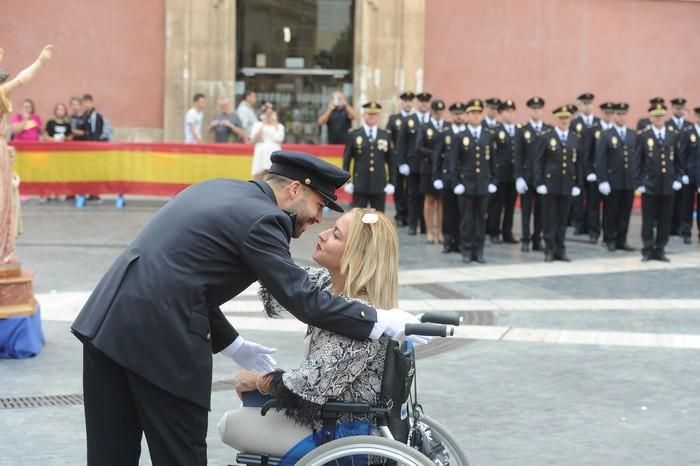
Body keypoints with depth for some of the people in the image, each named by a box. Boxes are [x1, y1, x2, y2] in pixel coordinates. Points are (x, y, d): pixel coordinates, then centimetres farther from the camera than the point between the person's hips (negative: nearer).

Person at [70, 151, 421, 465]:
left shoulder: (218, 189, 20)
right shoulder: (260, 218, -7)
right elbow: (302, 299, -13)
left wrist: (231, 344, 24)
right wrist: (380, 322, -6)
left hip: (107, 318, 9)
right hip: (158, 336, -9)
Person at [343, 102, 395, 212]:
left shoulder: (385, 136, 8)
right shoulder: (353, 135, 3)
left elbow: (390, 161, 8)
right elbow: (346, 159, 4)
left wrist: (391, 182, 3)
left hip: (379, 185, 2)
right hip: (360, 185, -2)